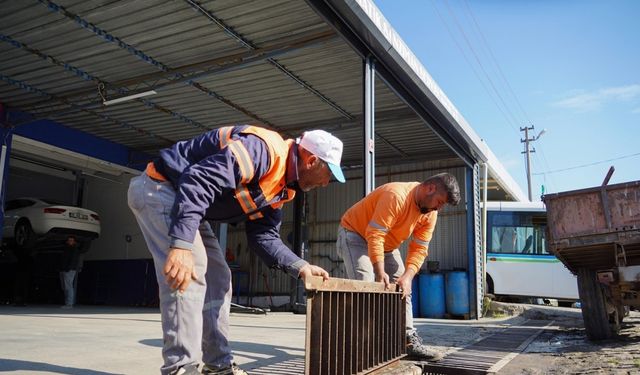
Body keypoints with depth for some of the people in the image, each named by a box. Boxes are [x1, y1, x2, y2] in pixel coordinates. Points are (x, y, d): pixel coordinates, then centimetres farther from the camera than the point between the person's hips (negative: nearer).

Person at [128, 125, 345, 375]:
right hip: (158, 188, -10)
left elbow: (263, 235, 5)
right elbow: (199, 180, -37)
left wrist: (300, 267, -8)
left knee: (217, 279, 9)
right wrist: (182, 245, -44)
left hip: (188, 206, 10)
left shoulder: (281, 186, 5)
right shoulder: (264, 149, -27)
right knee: (189, 275, -22)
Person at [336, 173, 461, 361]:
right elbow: (374, 235, -35)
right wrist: (380, 272, -35)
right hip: (355, 234, -8)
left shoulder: (430, 213, -7)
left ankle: (410, 341, 8)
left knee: (403, 287, 3)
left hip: (385, 244, 8)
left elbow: (419, 249, -9)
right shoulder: (396, 195, -33)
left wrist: (407, 276, -23)